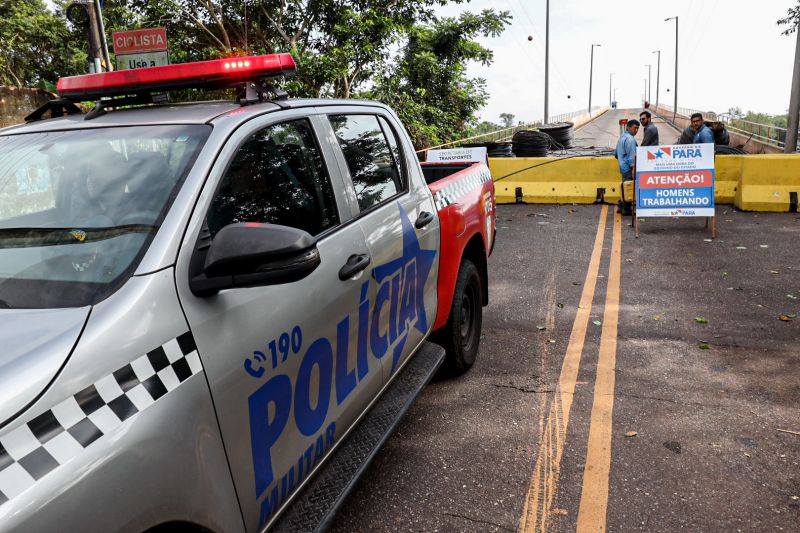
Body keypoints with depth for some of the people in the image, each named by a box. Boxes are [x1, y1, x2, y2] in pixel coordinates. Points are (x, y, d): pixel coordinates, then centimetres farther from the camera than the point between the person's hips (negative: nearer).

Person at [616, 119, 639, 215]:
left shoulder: (622, 137, 18)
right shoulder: (630, 139, -14)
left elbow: (616, 153, 24)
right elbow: (631, 155, -20)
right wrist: (633, 168, -21)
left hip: (623, 167, 10)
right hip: (628, 168, -10)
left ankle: (622, 207, 21)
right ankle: (627, 209, 0)